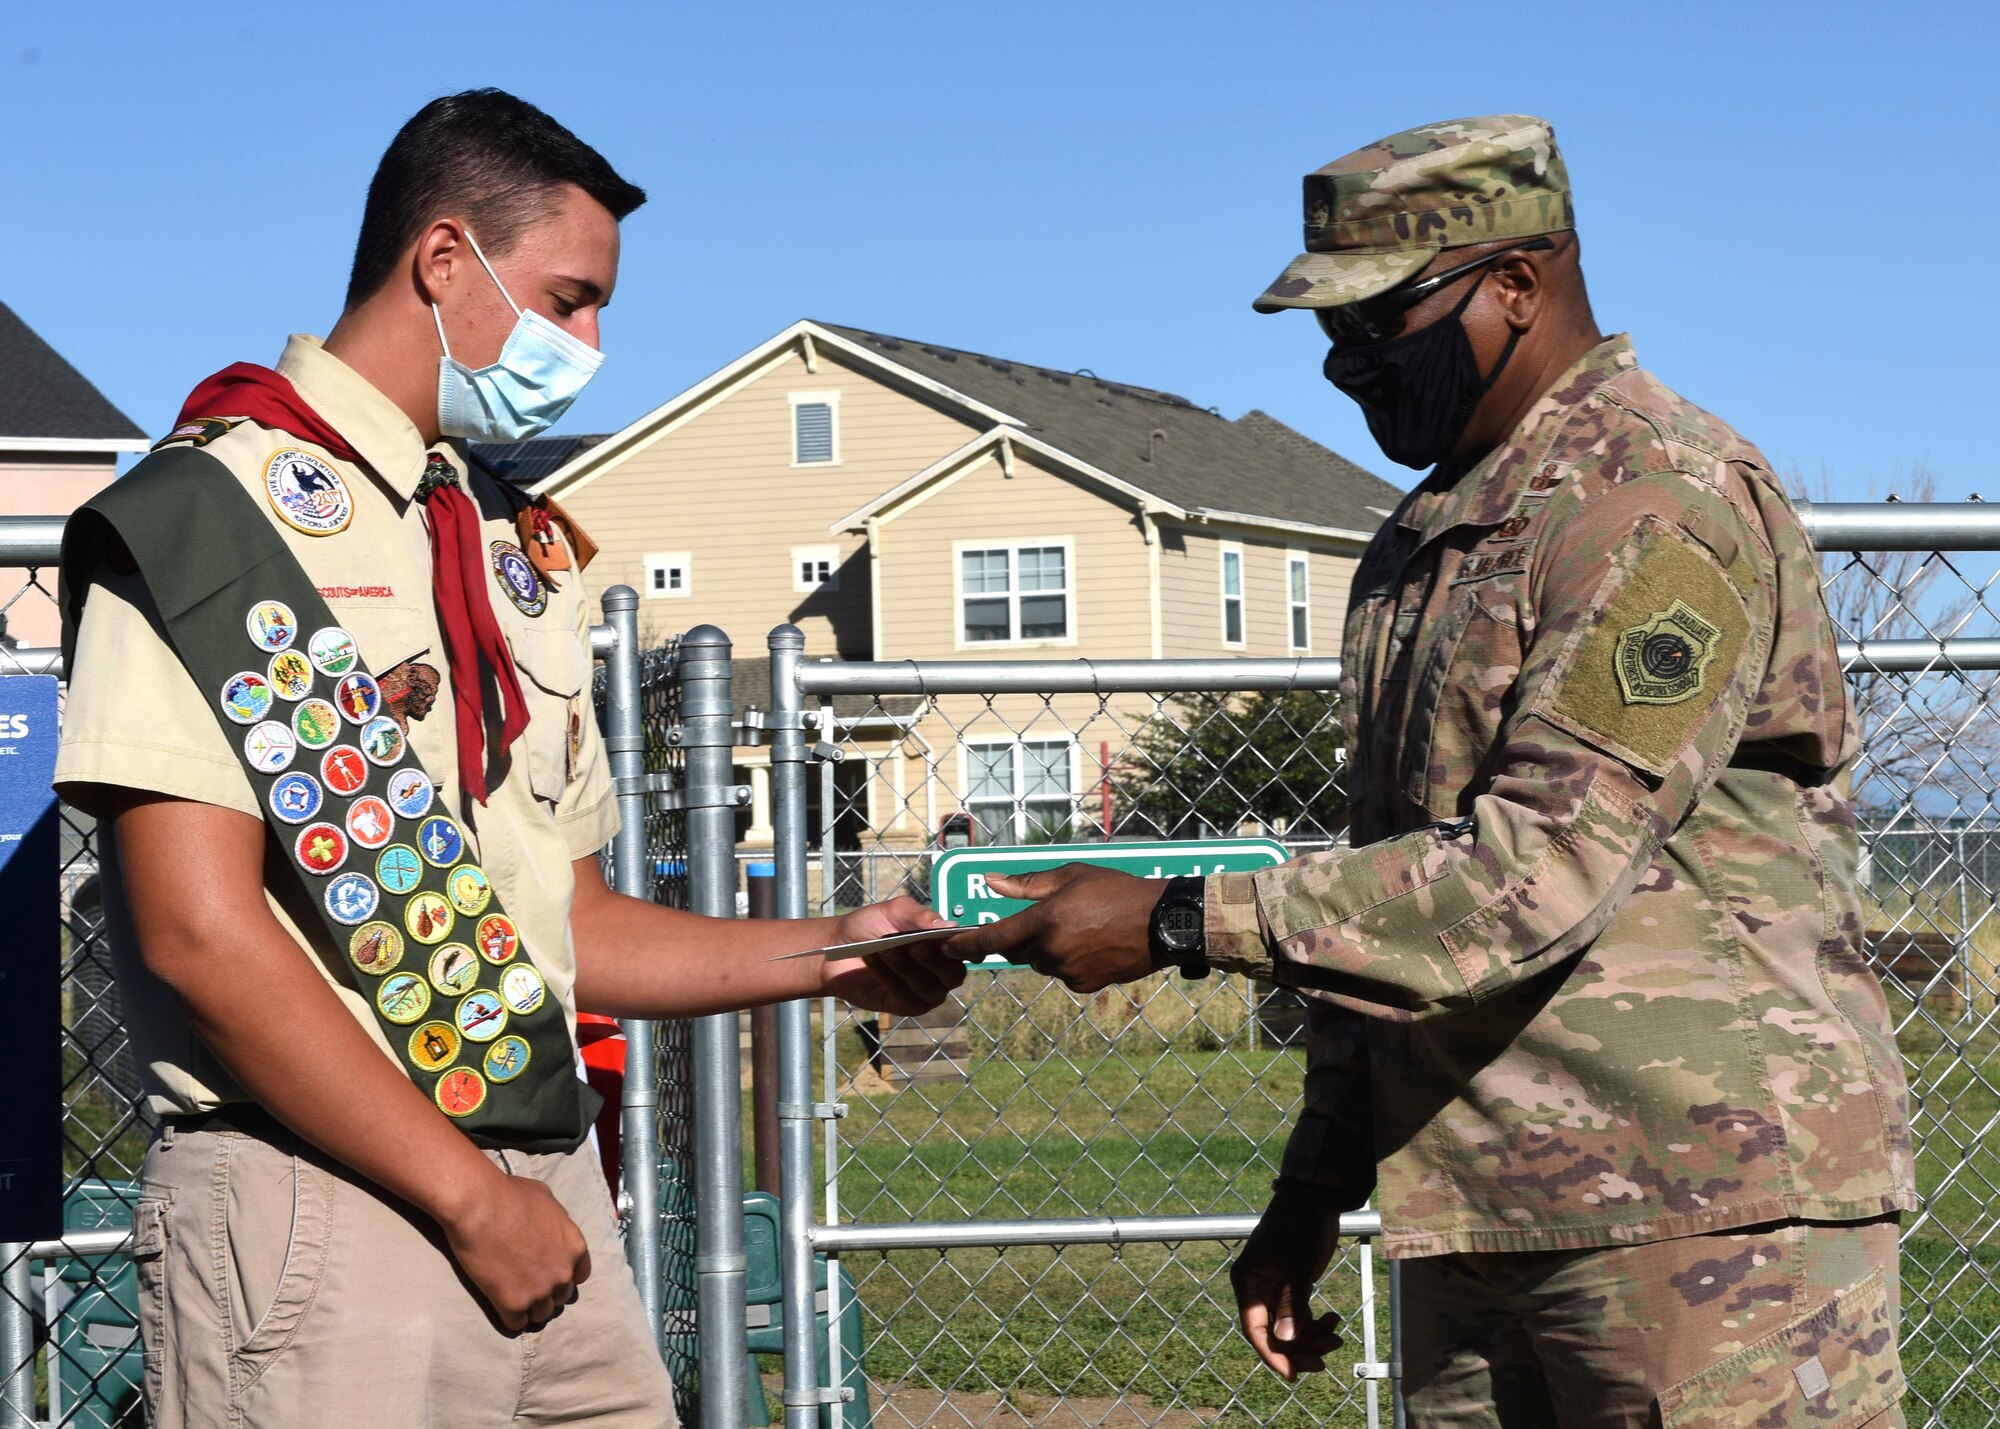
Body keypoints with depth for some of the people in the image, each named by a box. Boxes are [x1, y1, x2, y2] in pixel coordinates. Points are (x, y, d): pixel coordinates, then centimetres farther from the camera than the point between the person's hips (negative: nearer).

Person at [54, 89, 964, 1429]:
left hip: (551, 1199, 7)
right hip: (325, 1206, -7)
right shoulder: (208, 513, -7)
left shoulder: (526, 550, 18)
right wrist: (468, 1197, -14)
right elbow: (203, 938, -15)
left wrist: (830, 954, 9)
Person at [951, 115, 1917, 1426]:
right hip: (1481, 1219, 8)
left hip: (1702, 1210, -8)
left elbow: (1540, 871, -20)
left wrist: (1179, 924, -17)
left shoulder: (1661, 508, -12)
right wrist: (1318, 1183, 19)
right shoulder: (1421, 547, 18)